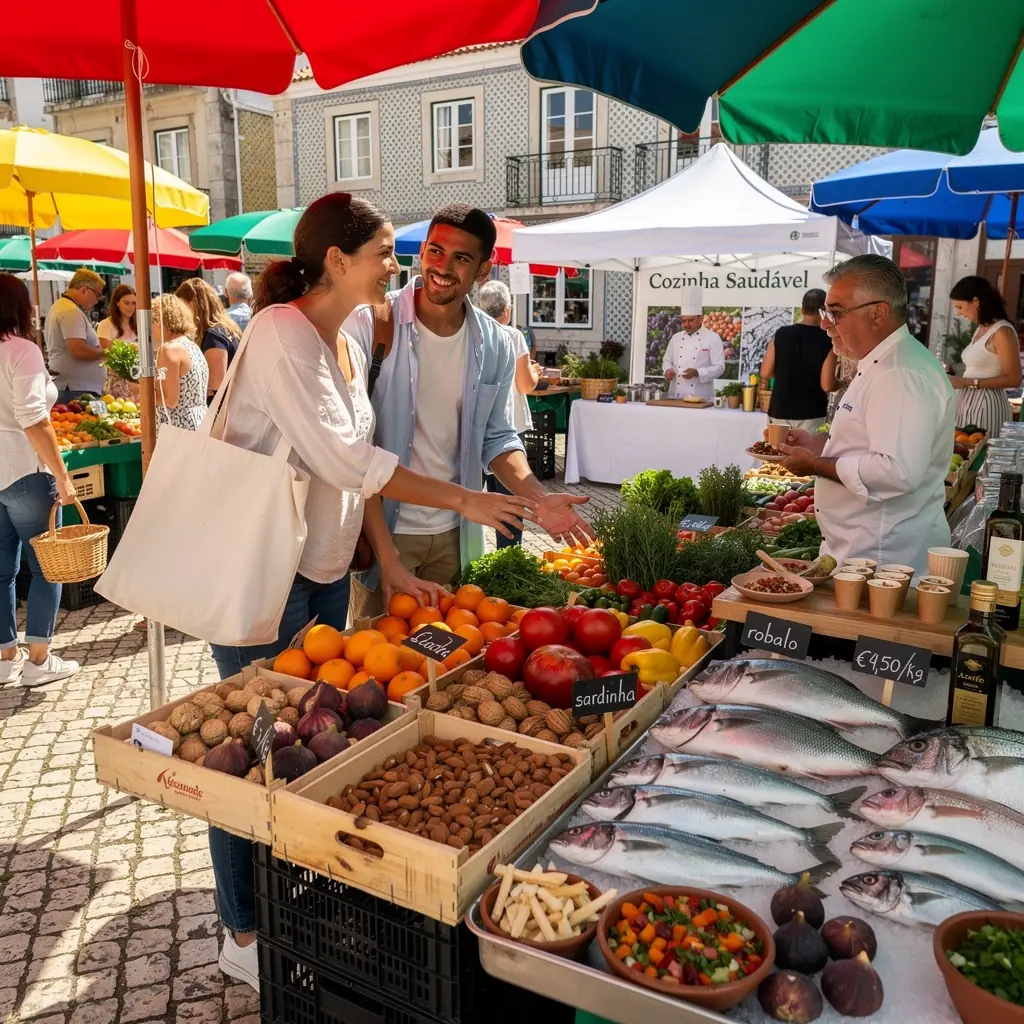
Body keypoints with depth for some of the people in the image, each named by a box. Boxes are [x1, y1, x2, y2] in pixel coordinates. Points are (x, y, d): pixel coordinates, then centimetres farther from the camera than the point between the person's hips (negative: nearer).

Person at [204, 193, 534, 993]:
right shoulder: (281, 333, -18)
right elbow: (343, 460, -24)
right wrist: (462, 500, -18)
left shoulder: (348, 347, 9)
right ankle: (245, 935, 23)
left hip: (324, 566, 9)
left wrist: (391, 565, 4)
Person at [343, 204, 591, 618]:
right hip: (380, 527, -4)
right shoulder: (370, 323, -14)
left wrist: (538, 498, -9)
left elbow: (497, 438, 9)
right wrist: (383, 548, -22)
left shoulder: (495, 345, 1)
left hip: (455, 535, 4)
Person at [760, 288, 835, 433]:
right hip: (810, 413, -2)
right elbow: (827, 385, -11)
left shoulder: (781, 334, 0)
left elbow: (765, 374, 2)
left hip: (780, 410, 3)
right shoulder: (827, 342, -7)